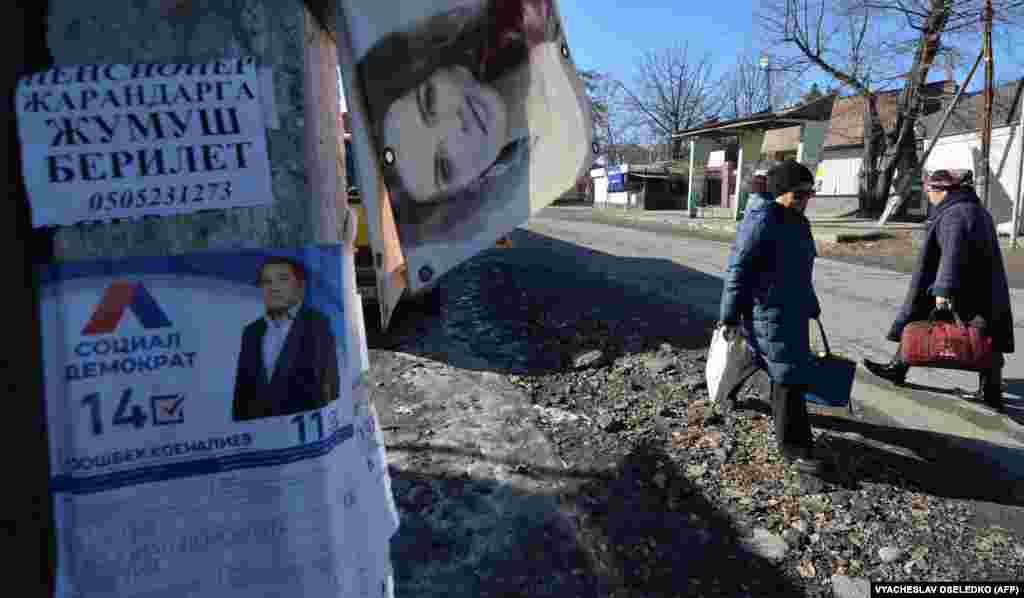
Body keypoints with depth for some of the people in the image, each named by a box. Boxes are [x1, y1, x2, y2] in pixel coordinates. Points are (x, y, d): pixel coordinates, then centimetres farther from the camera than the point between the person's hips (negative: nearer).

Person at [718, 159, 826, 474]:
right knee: (789, 375, -8)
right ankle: (793, 446, 2)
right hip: (769, 312, -10)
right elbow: (738, 269, -20)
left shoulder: (797, 221, 12)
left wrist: (811, 305, 26)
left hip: (793, 307, 10)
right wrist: (730, 316, -20)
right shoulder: (761, 221, -18)